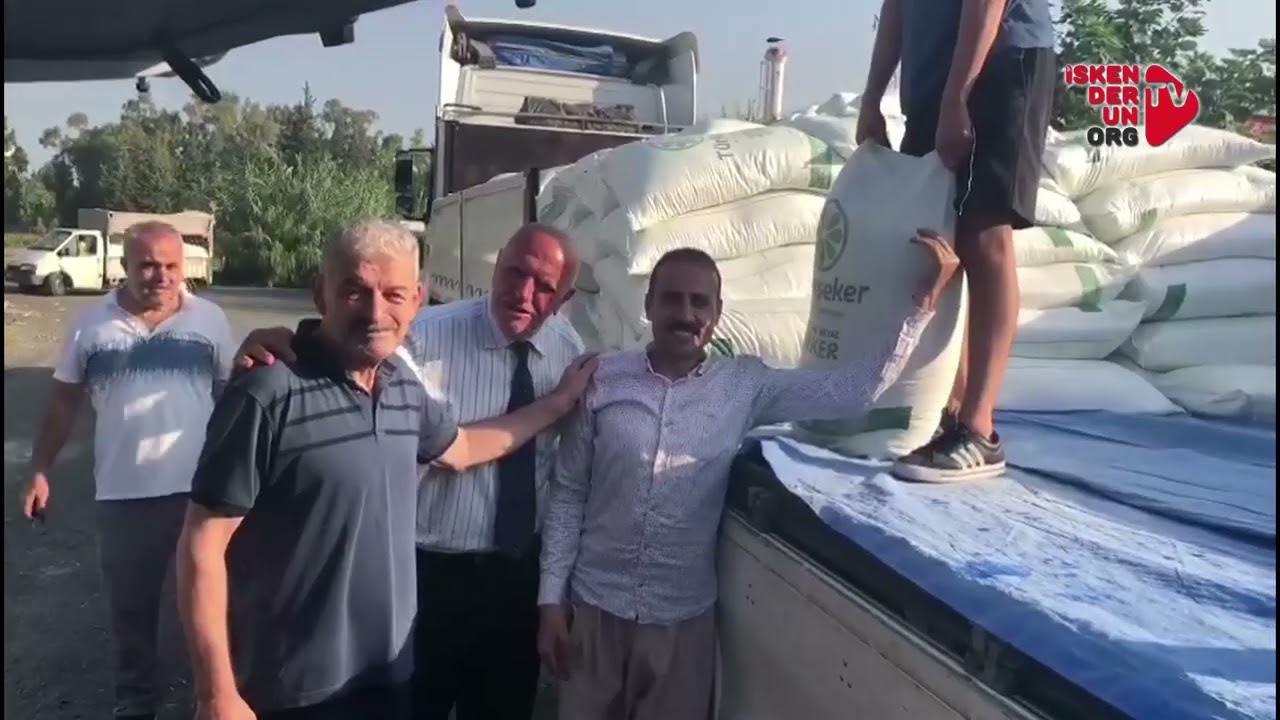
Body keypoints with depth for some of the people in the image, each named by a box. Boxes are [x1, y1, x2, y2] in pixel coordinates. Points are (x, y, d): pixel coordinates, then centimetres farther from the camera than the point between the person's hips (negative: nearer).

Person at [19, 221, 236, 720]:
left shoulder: (210, 319, -3)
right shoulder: (93, 323, 0)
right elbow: (64, 400, 7)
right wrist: (40, 470, 4)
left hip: (200, 488, -1)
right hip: (124, 493, 1)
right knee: (130, 605, 17)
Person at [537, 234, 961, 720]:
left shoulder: (746, 386, -4)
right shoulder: (604, 378, -7)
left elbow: (854, 390, -9)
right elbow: (567, 494, -1)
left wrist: (925, 299, -12)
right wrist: (551, 599, -3)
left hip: (683, 619, 0)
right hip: (593, 606, 0)